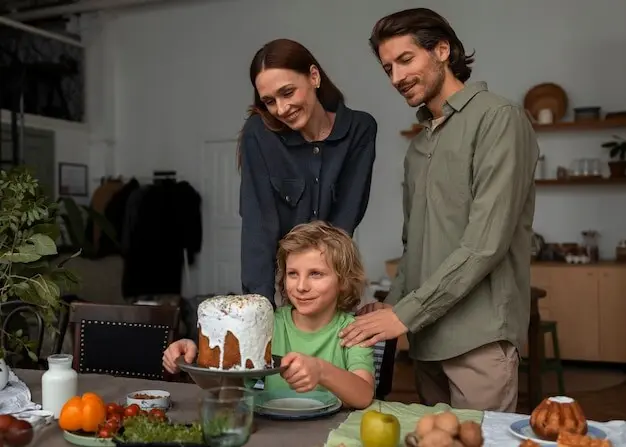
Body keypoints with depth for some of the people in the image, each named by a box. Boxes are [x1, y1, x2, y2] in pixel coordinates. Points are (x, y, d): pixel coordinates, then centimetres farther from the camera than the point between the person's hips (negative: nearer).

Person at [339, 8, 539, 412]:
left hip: (479, 334, -7)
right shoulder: (420, 144, 17)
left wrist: (406, 313, -16)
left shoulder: (497, 118, -8)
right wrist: (393, 303, 4)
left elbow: (486, 243, -17)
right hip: (426, 333, 7)